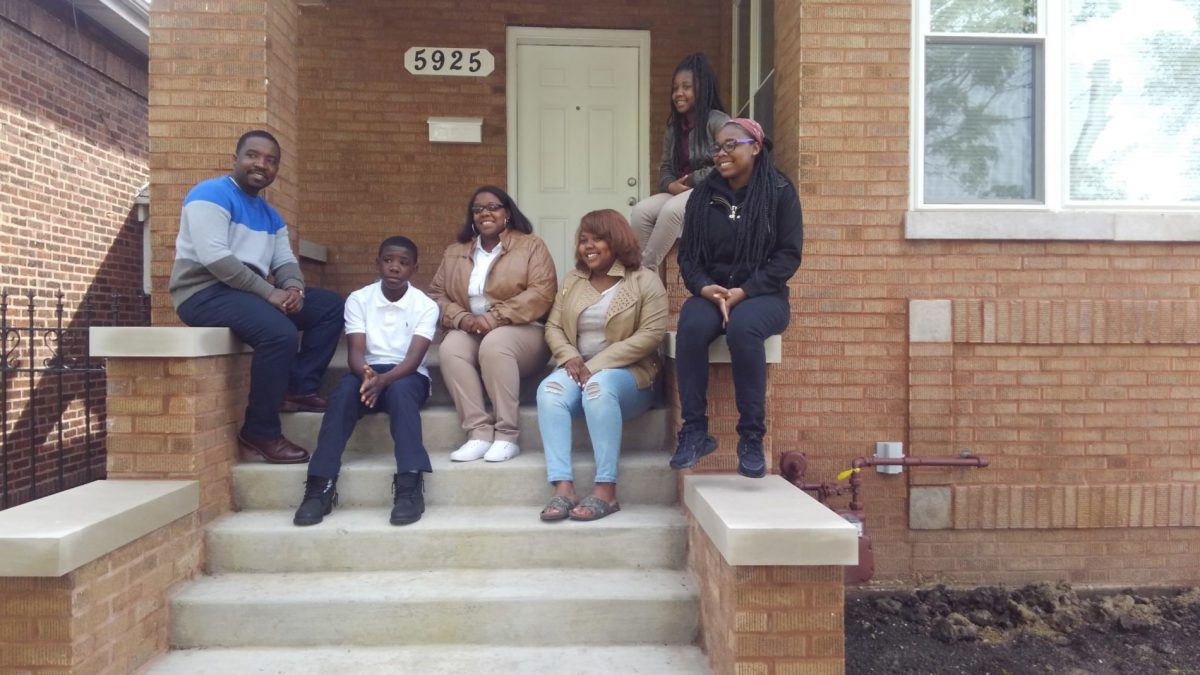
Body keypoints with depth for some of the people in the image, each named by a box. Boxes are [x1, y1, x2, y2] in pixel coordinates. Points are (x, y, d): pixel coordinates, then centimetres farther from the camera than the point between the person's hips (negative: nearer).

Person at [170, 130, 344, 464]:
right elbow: (214, 258, -21)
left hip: (250, 293, 9)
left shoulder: (270, 215, 18)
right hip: (204, 293, -9)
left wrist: (294, 288, -12)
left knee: (331, 306, 3)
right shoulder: (212, 194, -8)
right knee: (280, 333, -33)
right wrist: (269, 292, -23)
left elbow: (285, 261, 12)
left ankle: (299, 388, -2)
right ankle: (260, 432, -18)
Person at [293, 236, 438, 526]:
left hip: (408, 376, -2)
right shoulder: (358, 299, -1)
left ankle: (410, 485, -41)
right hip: (368, 373, 2)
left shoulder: (425, 305, -6)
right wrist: (366, 374, -35)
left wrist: (383, 380, -37)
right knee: (344, 390, -31)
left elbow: (414, 359, -17)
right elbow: (355, 352, -11)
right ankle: (320, 485, -32)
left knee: (399, 391, -36)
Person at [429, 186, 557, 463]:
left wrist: (492, 319, -20)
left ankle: (507, 436, -28)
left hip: (522, 331, -4)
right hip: (471, 332, 4)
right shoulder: (454, 253, 17)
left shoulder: (531, 246, 2)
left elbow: (541, 294, -12)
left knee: (494, 344, -36)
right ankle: (479, 433, -29)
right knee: (450, 347, -29)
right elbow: (437, 295, 10)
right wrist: (461, 318, -13)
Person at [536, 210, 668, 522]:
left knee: (598, 386, -37)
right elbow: (553, 327, 11)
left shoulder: (645, 280, -2)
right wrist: (570, 358, -13)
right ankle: (563, 488, -35)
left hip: (629, 373, -4)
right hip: (579, 370, 4)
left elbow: (651, 334, -13)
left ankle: (606, 490, -34)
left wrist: (595, 365, -18)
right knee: (549, 389, -29)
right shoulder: (572, 280, 15)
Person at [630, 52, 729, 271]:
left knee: (671, 210, -36)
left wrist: (692, 180, -12)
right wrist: (671, 185, -9)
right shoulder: (673, 129, 18)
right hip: (679, 193, 6)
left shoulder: (718, 121, -4)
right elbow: (665, 169, 15)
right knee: (641, 210, -23)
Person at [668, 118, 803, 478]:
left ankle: (752, 437, -24)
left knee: (743, 327, -36)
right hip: (710, 293, 3)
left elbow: (788, 255, -6)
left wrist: (742, 292, -17)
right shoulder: (703, 195, 10)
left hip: (762, 295, -2)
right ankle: (695, 431, -21)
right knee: (691, 326, -31)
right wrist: (706, 288, -14)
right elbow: (688, 255, 8)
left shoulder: (780, 191, 0)